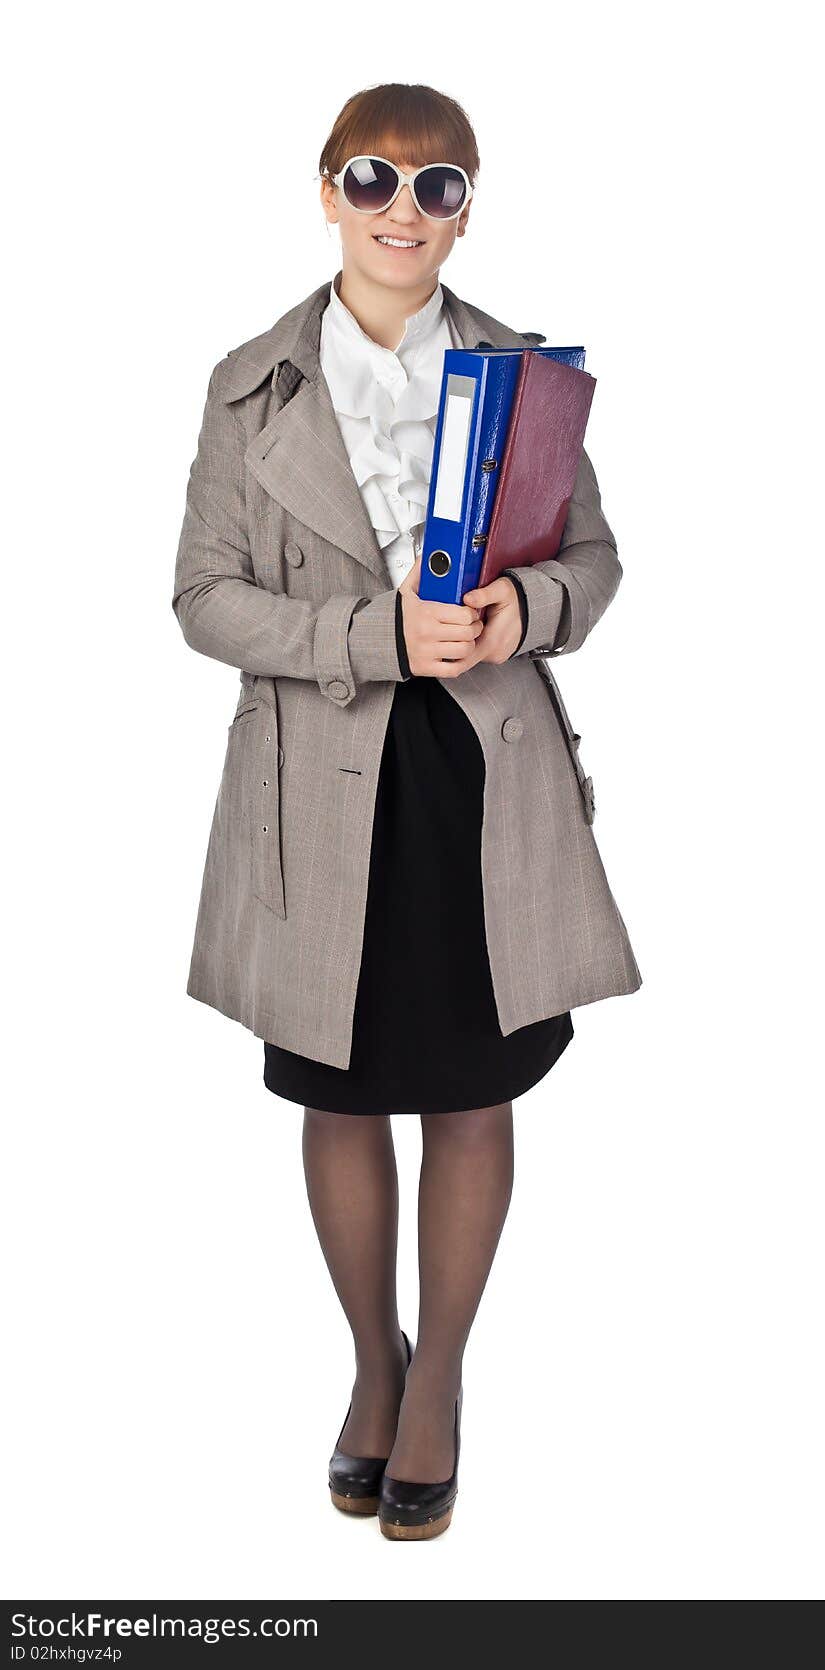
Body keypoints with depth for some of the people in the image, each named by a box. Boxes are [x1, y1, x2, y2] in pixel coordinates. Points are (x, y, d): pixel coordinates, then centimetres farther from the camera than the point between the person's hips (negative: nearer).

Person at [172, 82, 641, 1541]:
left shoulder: (522, 372, 3)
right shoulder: (251, 387, 0)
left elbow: (596, 556, 9)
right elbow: (205, 597, -3)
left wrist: (528, 606, -14)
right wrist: (379, 632, -17)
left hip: (487, 778, 1)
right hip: (326, 785, 0)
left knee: (472, 1098, 9)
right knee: (339, 1097, 12)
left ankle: (437, 1383, 32)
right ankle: (373, 1362, 37)